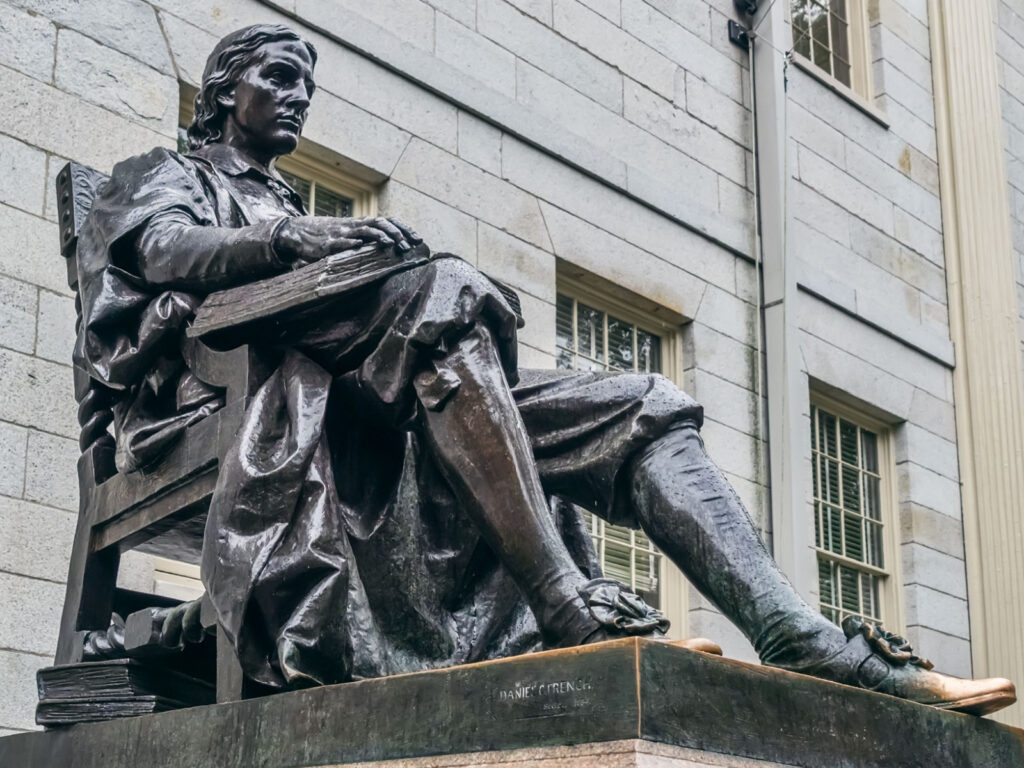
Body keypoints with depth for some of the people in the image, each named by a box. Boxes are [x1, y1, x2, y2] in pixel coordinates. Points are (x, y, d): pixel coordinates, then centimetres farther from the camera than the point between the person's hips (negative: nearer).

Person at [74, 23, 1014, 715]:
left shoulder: (288, 209, 40)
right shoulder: (167, 176, 22)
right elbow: (169, 251, -5)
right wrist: (298, 242, -24)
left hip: (387, 422, 6)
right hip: (247, 395, -6)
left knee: (641, 408, -11)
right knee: (444, 290, -35)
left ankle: (805, 642, -31)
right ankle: (565, 603, -46)